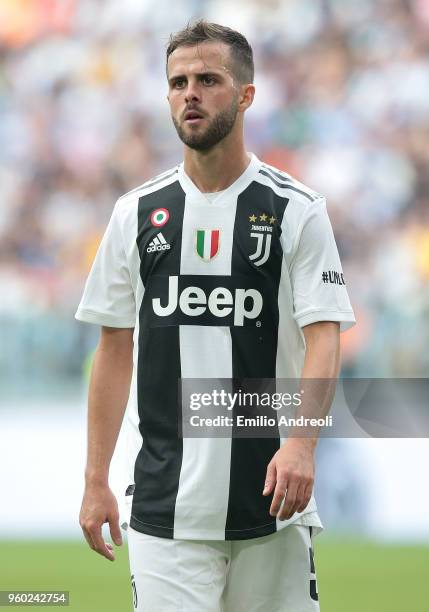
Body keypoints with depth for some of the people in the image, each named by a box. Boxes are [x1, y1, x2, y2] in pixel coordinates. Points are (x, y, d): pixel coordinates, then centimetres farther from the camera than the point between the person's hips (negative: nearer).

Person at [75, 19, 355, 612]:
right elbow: (115, 351, 12)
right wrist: (96, 481, 7)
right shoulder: (137, 213, 8)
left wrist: (300, 444, -24)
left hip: (272, 496, -1)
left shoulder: (296, 210, 0)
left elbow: (323, 340, -7)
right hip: (163, 502, 1)